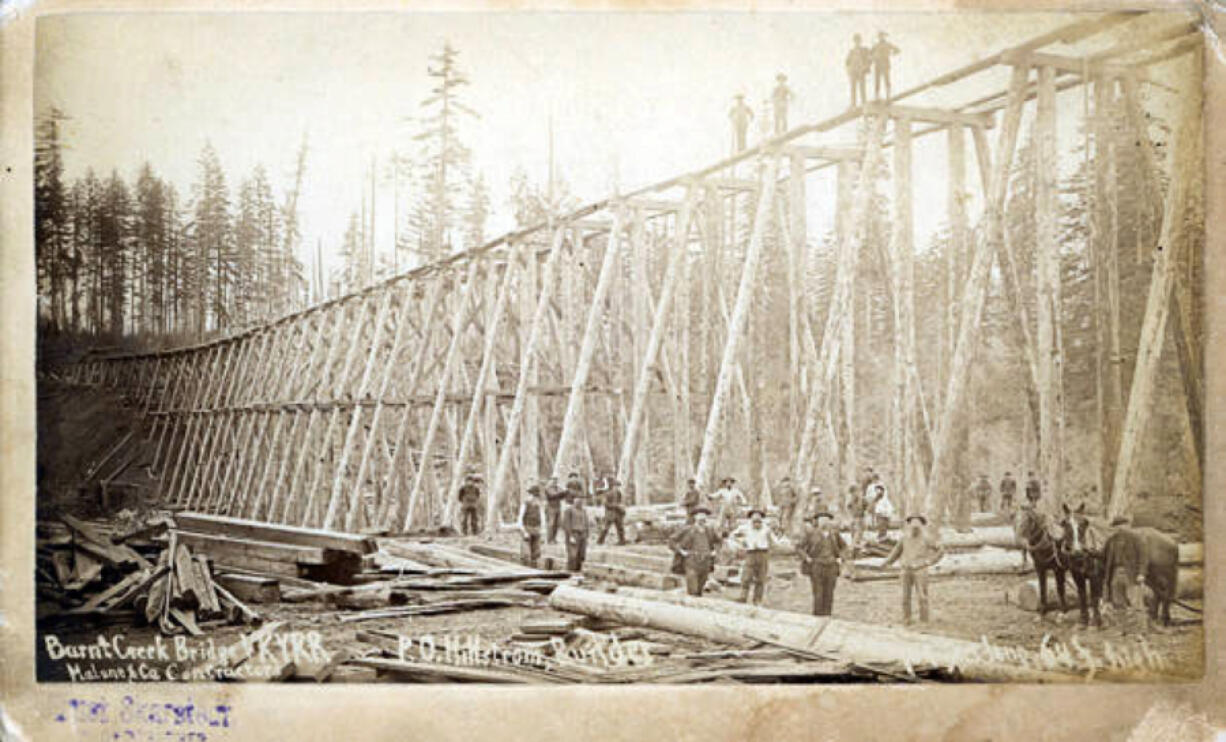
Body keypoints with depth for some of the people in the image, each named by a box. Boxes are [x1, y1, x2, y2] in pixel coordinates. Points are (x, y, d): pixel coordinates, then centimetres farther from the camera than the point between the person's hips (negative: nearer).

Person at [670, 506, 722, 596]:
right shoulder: (687, 530, -3)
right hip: (691, 564, -4)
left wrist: (715, 551, 12)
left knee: (699, 592, 6)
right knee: (692, 592, -11)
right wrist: (681, 552, -8)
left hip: (705, 565, 4)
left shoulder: (709, 531, 8)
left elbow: (717, 541, 28)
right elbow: (672, 542, 1)